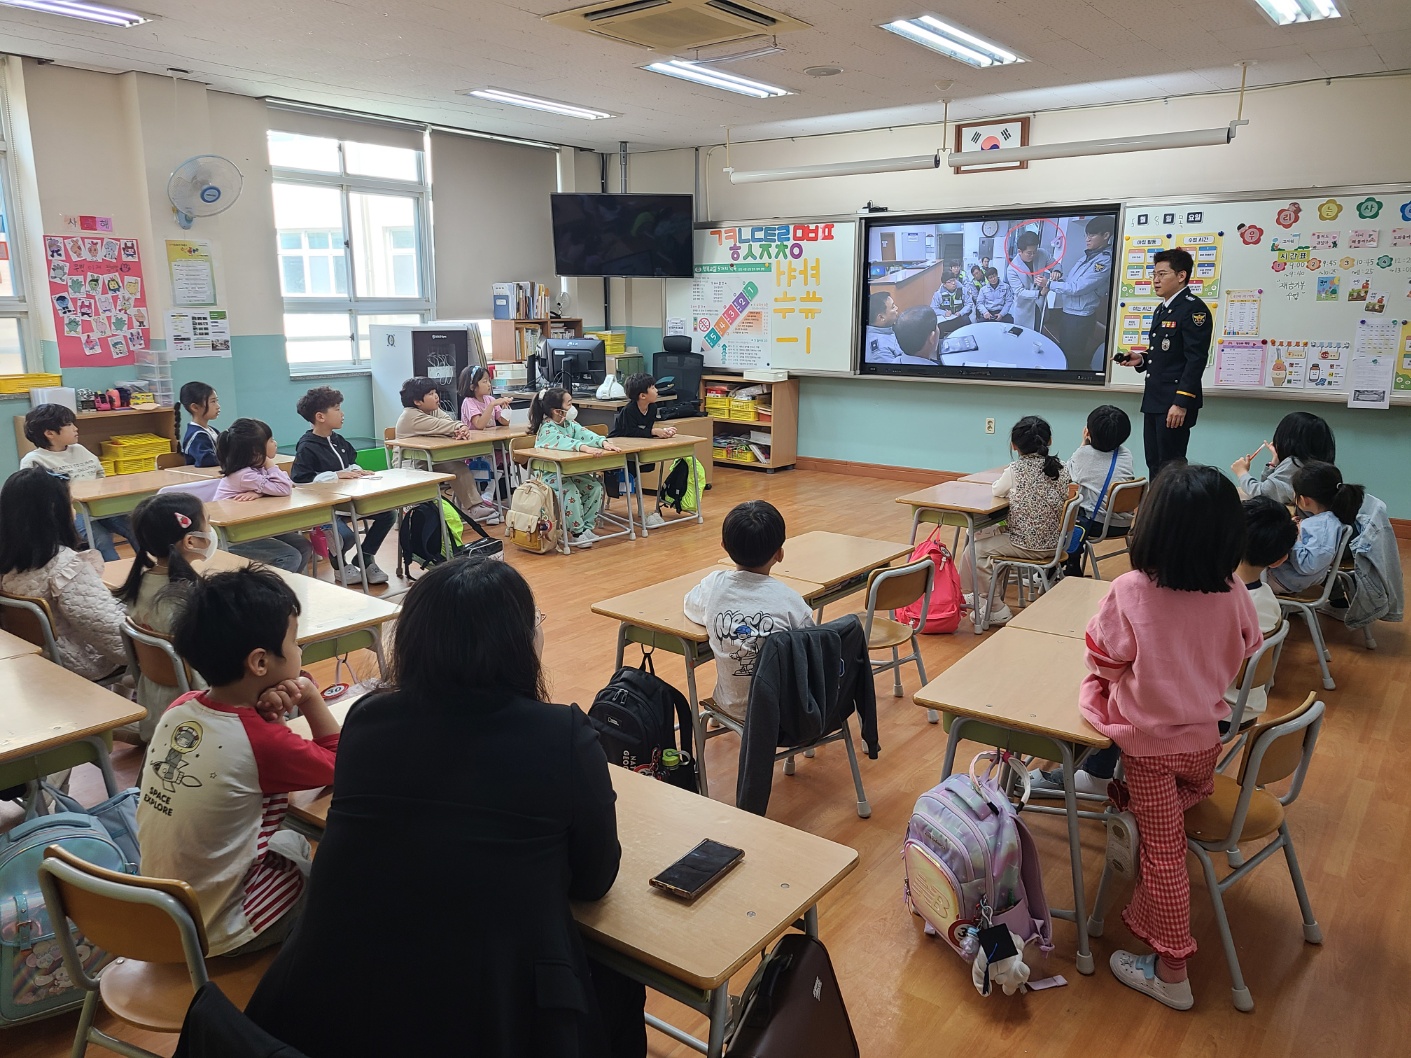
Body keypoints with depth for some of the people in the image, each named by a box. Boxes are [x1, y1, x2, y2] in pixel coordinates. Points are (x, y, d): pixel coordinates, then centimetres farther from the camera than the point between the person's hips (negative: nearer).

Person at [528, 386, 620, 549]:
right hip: (548, 474, -8)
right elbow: (562, 441, -40)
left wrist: (604, 442, -32)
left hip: (568, 472, 8)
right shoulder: (547, 429, -18)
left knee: (595, 486, -7)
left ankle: (586, 527, 2)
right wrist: (584, 447, -57)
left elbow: (585, 434, -11)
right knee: (571, 490, -32)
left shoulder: (569, 424, 6)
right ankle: (576, 532, -17)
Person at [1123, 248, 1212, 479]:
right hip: (1154, 400, 9)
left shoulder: (1194, 309, -11)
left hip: (1175, 402, -9)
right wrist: (1142, 359, 5)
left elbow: (1196, 359, -17)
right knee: (1154, 467, 12)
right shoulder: (1161, 310, 19)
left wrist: (1181, 403, -22)